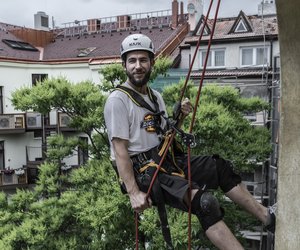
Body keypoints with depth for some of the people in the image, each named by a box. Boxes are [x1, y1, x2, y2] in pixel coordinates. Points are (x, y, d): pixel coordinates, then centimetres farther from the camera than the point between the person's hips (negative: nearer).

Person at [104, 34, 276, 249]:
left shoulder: (155, 96, 14)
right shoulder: (118, 100, -12)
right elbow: (120, 151, -16)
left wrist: (180, 118, -2)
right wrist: (134, 193, -21)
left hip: (165, 159, 8)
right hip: (141, 170, -8)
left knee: (221, 167, 2)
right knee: (204, 201, -25)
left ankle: (268, 217, 12)